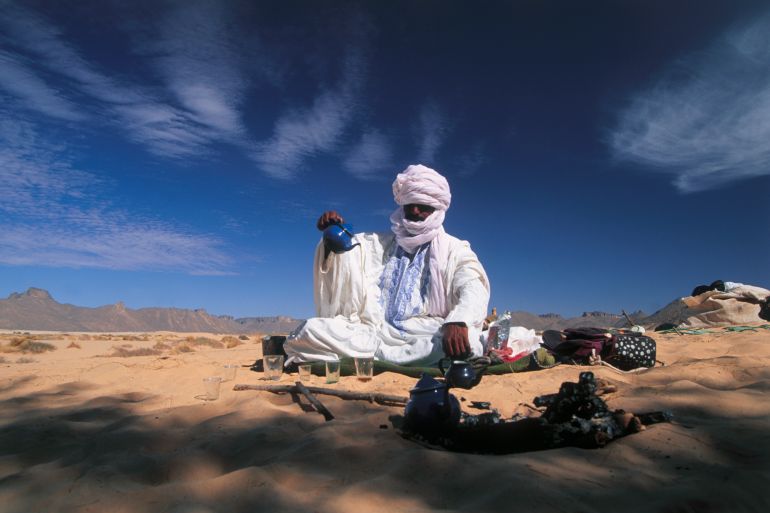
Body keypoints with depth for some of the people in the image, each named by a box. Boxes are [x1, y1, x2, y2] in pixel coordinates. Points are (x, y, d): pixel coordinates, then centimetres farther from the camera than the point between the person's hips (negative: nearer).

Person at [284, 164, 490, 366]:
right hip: (374, 334, 2)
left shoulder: (453, 249, 11)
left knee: (467, 340, -35)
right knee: (311, 330, -21)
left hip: (426, 339, -1)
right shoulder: (377, 244, 21)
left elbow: (474, 288, -8)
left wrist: (458, 322, -31)